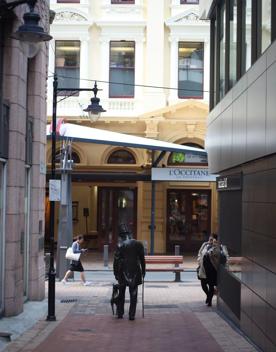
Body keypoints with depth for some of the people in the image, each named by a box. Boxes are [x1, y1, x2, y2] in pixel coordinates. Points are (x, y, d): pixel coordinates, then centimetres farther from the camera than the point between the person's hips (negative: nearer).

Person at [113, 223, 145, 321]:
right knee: (133, 295, 6)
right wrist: (143, 272, 13)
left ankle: (120, 313, 18)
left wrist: (116, 273, 2)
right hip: (135, 273, 1)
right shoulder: (138, 244, -2)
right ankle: (131, 315, 2)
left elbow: (116, 261, -7)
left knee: (121, 294, 15)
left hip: (123, 273, -1)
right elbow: (142, 260, 4)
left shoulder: (120, 246, -8)